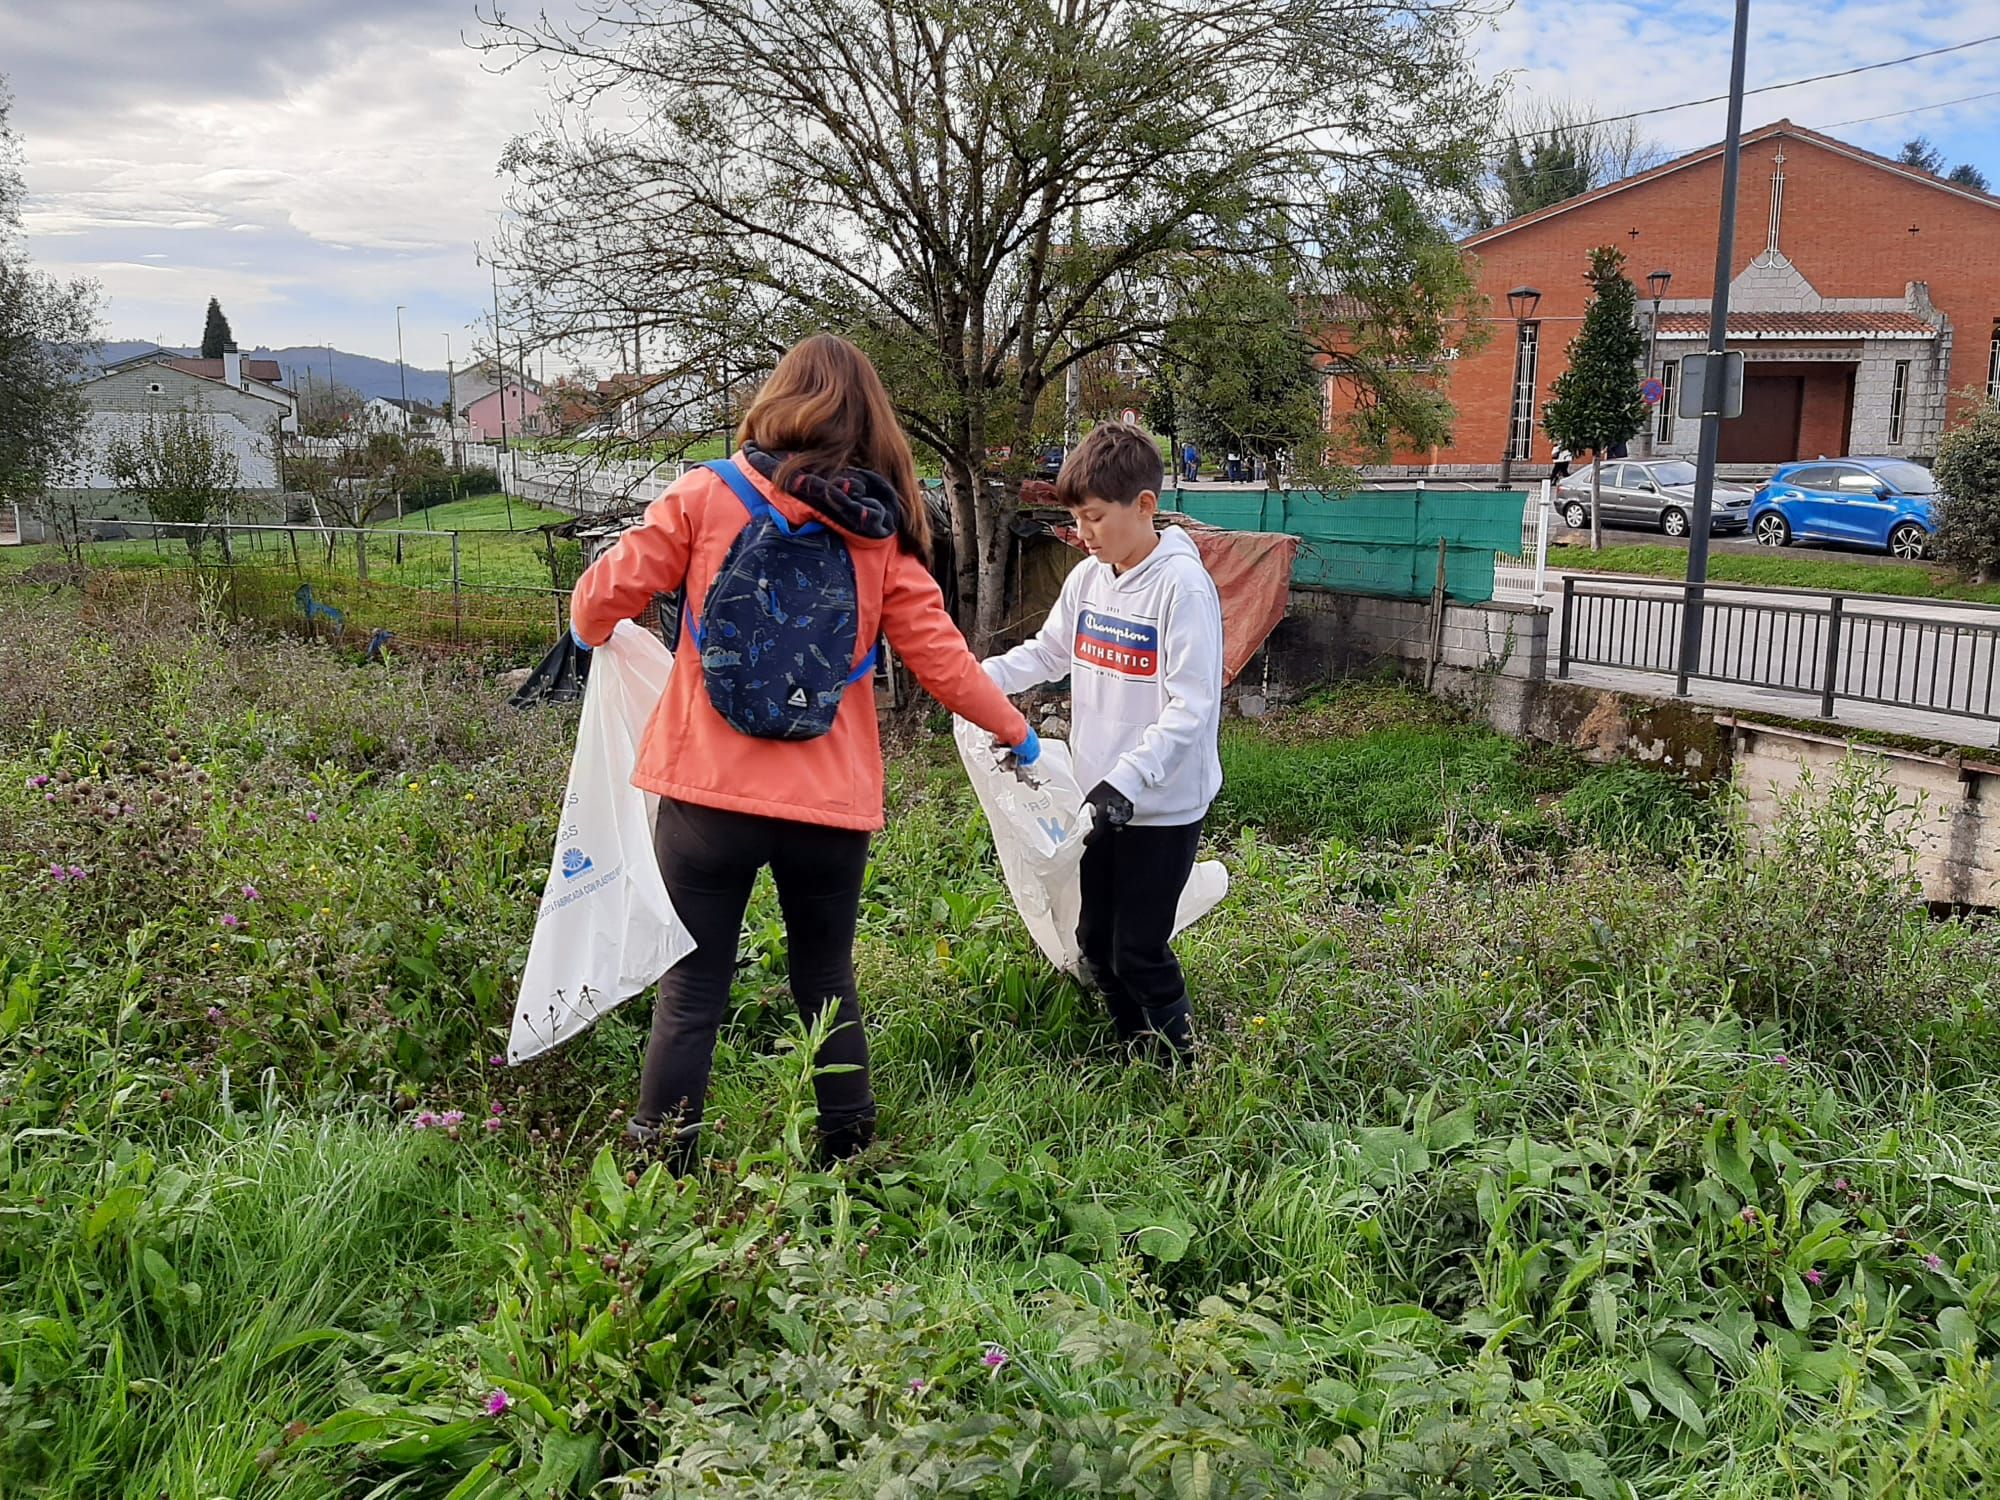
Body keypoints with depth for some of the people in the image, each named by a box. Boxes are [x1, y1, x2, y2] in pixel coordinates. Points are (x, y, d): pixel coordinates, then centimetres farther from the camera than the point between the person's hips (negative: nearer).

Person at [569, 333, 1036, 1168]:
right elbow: (941, 658, 0)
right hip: (831, 805, 2)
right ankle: (847, 1157, 28)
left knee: (691, 992, 7)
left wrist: (591, 628, 23)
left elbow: (606, 594, -1)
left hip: (708, 793, -1)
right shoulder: (883, 534, 1)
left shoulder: (708, 497, -2)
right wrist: (1017, 734, 16)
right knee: (828, 983, 19)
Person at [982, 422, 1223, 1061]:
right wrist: (978, 676, -2)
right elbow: (1048, 652, 16)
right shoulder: (1087, 578, 4)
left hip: (1164, 805, -8)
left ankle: (1181, 1068, 19)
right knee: (1095, 941, 16)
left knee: (1139, 951, -1)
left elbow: (1192, 708, -22)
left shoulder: (1182, 585, -18)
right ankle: (1135, 1053, 34)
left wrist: (1127, 779, -29)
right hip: (1101, 796, 8)